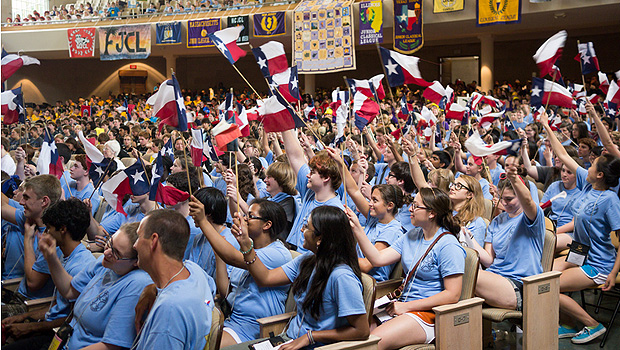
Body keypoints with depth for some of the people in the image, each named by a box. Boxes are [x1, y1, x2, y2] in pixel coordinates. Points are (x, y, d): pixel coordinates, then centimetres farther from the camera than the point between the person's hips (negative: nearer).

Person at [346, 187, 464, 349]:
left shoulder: (448, 246, -11)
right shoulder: (411, 236, 14)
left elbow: (453, 294, -16)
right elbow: (378, 259, 7)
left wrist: (406, 306, -15)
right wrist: (356, 227, -1)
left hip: (428, 314, -7)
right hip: (404, 306, 7)